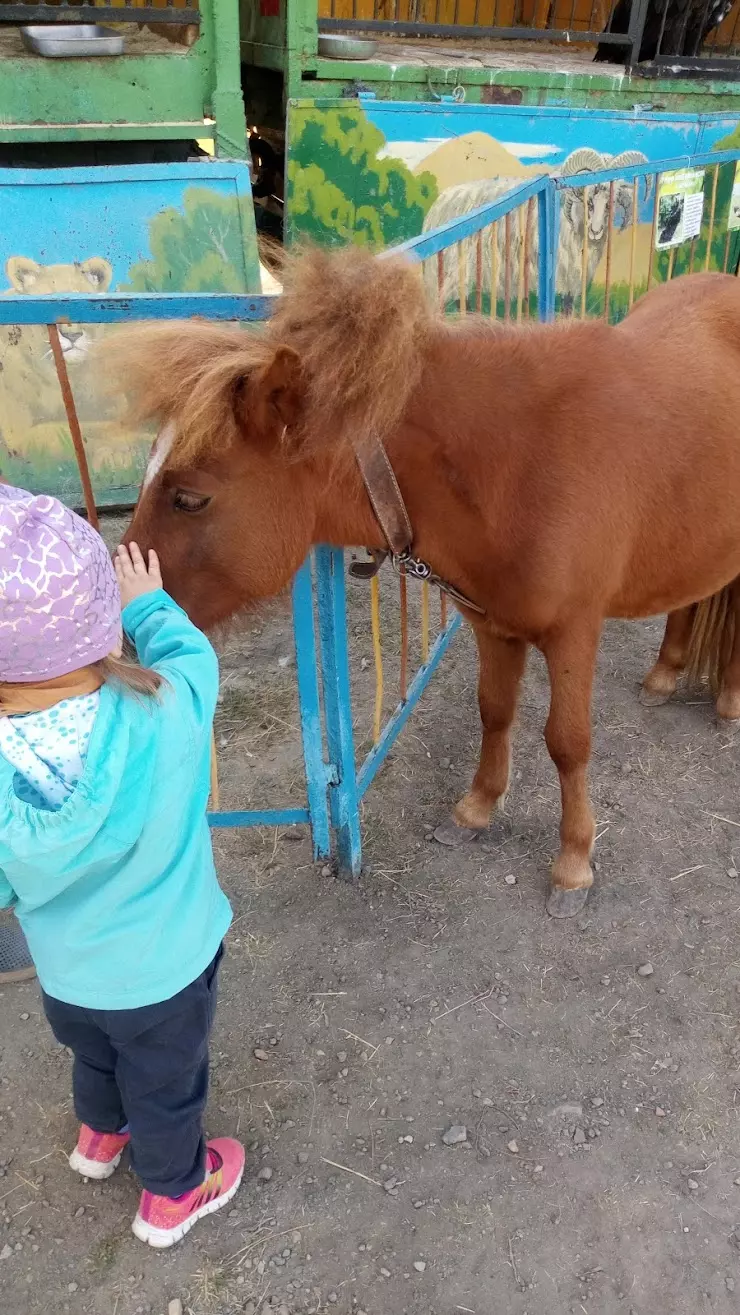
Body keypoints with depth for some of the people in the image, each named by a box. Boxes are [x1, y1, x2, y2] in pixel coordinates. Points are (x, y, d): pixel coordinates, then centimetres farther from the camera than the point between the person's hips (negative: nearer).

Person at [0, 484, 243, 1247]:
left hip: (62, 973, 3)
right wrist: (149, 606, 6)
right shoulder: (166, 716, -35)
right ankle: (173, 1195, 53)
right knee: (165, 1085, 25)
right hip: (164, 970, -2)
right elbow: (189, 654, -11)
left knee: (94, 1056, 35)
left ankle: (100, 1135, 65)